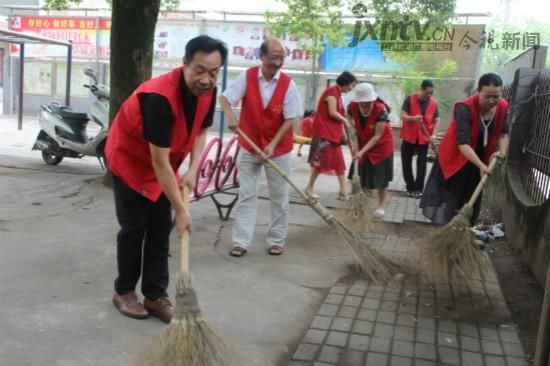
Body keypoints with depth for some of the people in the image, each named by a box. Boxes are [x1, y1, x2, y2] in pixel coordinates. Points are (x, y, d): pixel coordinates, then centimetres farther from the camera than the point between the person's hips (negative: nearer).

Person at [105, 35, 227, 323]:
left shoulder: (208, 91, -15)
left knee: (161, 229, 4)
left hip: (162, 163, 6)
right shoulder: (160, 97, -37)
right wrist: (180, 210, -31)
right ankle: (123, 292, 19)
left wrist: (193, 169, -12)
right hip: (129, 159, -6)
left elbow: (201, 130, 3)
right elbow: (160, 162, -34)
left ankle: (155, 296, 13)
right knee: (134, 228, -1)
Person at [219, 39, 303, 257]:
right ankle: (241, 241, 7)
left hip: (278, 149, 0)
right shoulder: (247, 77, -7)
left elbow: (290, 120, -10)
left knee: (279, 197, 8)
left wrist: (273, 145, -18)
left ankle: (276, 240, 20)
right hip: (249, 147, 1)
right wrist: (230, 115, -31)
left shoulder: (288, 84, -10)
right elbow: (225, 98, -9)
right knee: (246, 195, 2)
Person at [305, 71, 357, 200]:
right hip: (324, 131, -10)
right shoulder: (332, 91, -13)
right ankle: (310, 187, 10)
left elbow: (337, 115, 14)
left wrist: (343, 132, 8)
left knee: (339, 161, 7)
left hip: (333, 132, 10)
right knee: (321, 160, -4)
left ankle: (343, 190, 10)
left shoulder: (338, 94, 16)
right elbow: (332, 113, -20)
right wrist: (345, 121, -5)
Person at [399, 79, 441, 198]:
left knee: (422, 164, 0)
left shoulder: (434, 103, -1)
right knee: (406, 163, 4)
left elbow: (437, 120, 0)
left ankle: (418, 188, 9)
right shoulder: (410, 99, -9)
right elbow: (402, 115, -11)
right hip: (409, 136, -1)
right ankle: (410, 187, 17)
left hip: (424, 138, 1)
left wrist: (434, 135, -16)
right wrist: (413, 118, -31)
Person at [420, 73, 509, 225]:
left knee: (469, 202, 14)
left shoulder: (503, 107, -12)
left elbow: (503, 133, 1)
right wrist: (481, 165, -44)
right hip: (455, 157, -6)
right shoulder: (465, 108, -31)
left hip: (479, 159, 6)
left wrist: (501, 151, -20)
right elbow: (463, 143, -36)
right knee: (449, 199, 1)